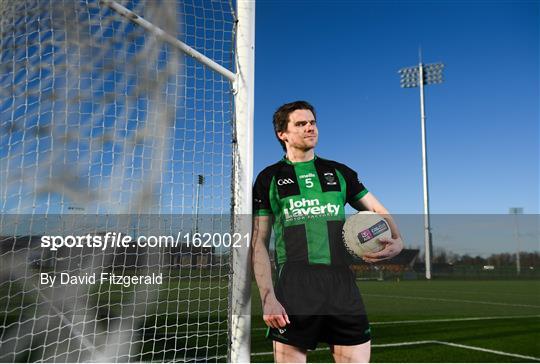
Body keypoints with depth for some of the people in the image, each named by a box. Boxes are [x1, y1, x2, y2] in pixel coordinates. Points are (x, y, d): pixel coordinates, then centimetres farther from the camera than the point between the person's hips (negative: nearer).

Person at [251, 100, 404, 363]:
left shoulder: (340, 173, 16)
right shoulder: (269, 178, 8)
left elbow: (378, 211, 17)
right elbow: (259, 242, 3)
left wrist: (396, 241, -5)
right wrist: (268, 297, -7)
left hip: (343, 286, 3)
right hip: (294, 288, -2)